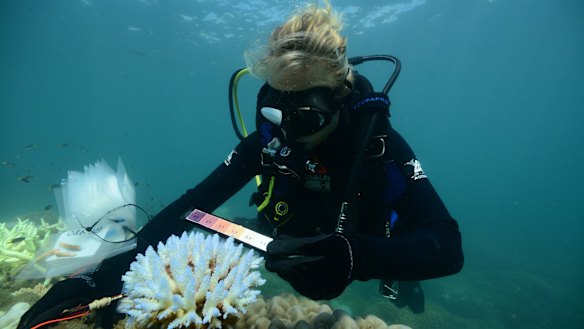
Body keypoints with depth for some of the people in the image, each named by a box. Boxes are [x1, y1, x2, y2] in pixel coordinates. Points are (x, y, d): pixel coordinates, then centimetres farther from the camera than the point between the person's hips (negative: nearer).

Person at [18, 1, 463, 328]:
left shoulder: (379, 142, -31)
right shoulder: (268, 140, -26)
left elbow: (448, 247, -36)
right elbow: (193, 205, -26)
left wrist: (357, 255, -56)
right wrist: (109, 273, -36)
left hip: (367, 260, 0)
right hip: (293, 245, 2)